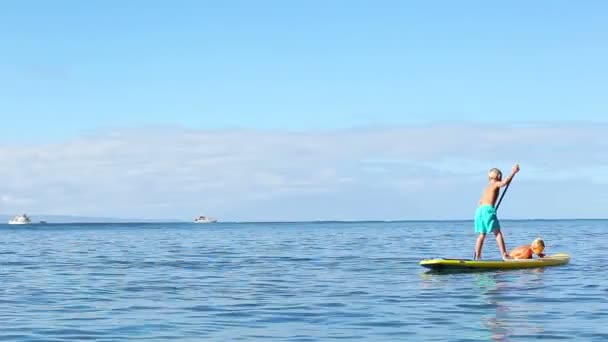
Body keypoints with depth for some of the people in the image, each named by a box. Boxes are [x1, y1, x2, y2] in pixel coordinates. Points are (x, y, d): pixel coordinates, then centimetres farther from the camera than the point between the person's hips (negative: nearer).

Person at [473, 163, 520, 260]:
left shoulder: (487, 186, 25)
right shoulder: (496, 184, 2)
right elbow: (504, 182, -20)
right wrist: (513, 172, -15)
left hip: (479, 209, 8)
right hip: (488, 209, -8)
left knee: (482, 234, 12)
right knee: (497, 233, -6)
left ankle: (477, 256, 9)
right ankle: (504, 254, -12)